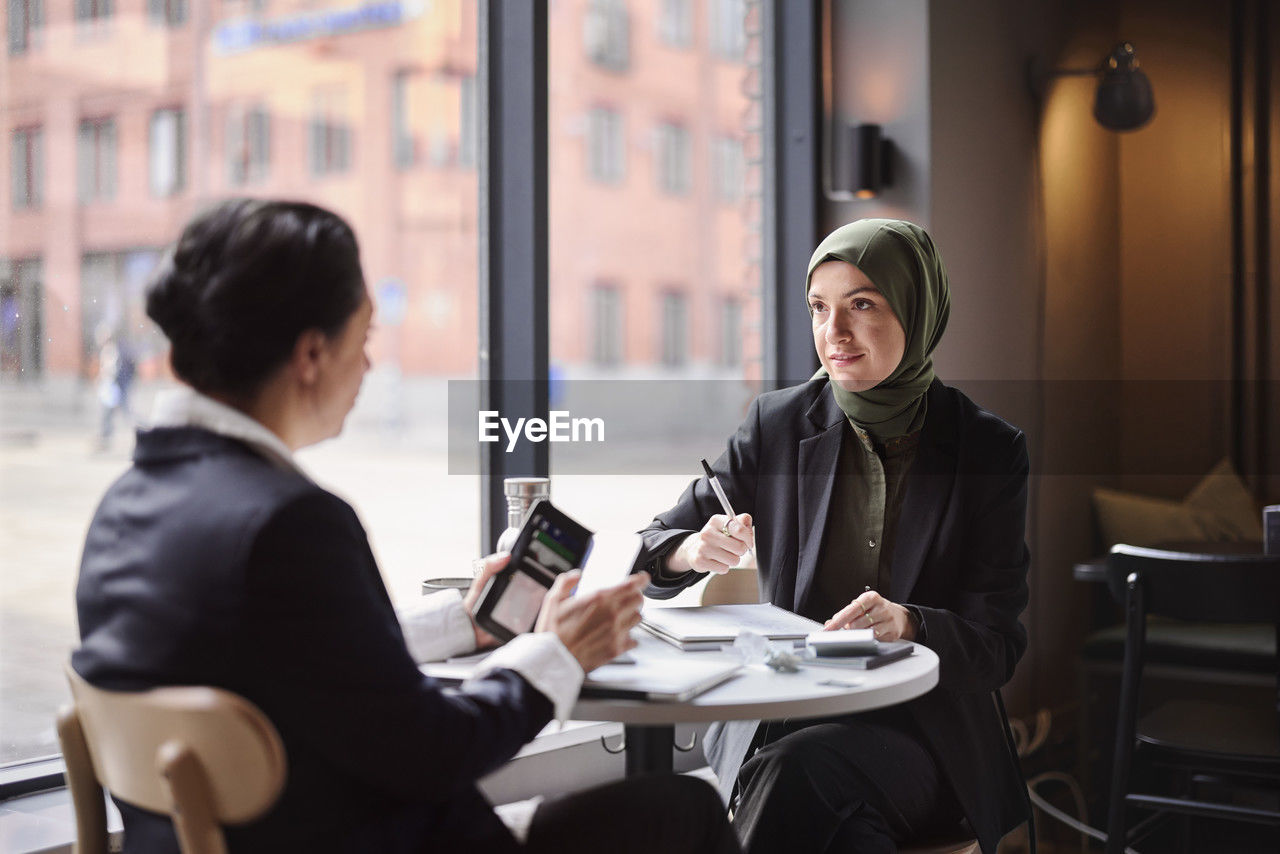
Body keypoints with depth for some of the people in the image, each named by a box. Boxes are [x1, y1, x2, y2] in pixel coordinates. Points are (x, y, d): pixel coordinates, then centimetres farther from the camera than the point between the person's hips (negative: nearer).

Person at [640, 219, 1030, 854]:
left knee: (799, 772, -32)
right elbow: (649, 557, 7)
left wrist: (910, 625, -24)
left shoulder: (991, 451, -1)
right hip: (778, 717, 1)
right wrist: (692, 551, -18)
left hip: (924, 731, -1)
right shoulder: (777, 424, 3)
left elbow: (998, 646, -2)